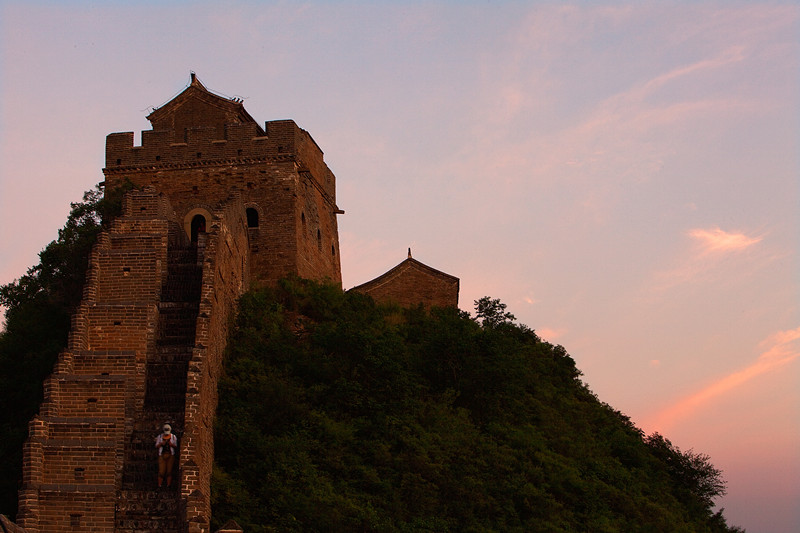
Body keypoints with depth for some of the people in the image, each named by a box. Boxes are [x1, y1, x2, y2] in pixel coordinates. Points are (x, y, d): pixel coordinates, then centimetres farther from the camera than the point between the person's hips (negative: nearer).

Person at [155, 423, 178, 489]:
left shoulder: (173, 437, 9)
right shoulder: (159, 437, 9)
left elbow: (176, 447, 7)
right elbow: (156, 446, 7)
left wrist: (172, 445, -14)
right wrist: (161, 444, -11)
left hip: (170, 455, 0)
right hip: (162, 455, 0)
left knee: (169, 471, -2)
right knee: (161, 471, -7)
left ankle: (169, 485, 2)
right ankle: (159, 485, -1)